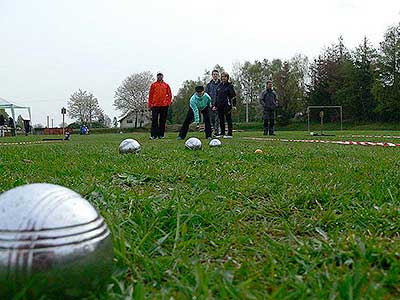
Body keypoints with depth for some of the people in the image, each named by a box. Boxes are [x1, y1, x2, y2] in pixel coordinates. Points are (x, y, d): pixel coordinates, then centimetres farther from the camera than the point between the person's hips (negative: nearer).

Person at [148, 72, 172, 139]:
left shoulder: (166, 85, 11)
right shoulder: (153, 85, 8)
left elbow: (169, 95, 12)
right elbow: (150, 95, 7)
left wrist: (168, 103, 0)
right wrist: (150, 105, 2)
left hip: (164, 105, 1)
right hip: (155, 105, -1)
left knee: (162, 121, 4)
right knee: (154, 120, -5)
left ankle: (161, 134, 10)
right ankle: (153, 135, -3)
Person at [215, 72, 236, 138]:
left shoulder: (230, 85, -2)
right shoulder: (219, 86, 15)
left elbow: (233, 95, -6)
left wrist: (234, 105, -13)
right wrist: (215, 105, 17)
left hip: (227, 105, -6)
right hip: (220, 106, 6)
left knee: (228, 119, -3)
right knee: (221, 120, 10)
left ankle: (230, 134, -1)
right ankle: (222, 133, 19)